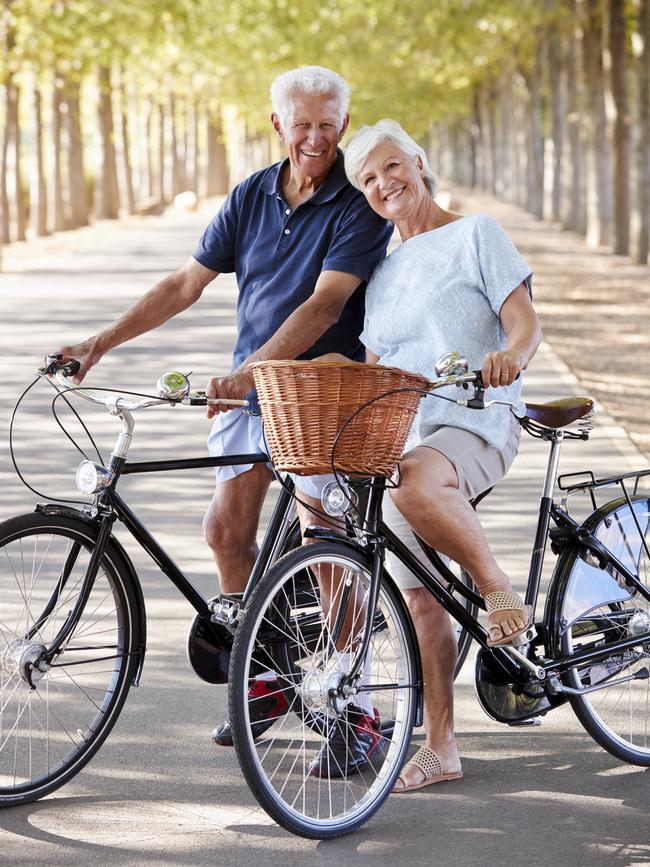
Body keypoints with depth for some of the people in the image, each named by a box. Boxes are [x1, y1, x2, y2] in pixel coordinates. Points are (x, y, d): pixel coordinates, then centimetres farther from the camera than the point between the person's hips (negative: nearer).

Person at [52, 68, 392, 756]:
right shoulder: (251, 196, 6)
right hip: (248, 385, 6)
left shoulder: (360, 204, -11)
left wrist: (251, 369, -32)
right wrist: (100, 343, 1)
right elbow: (186, 284, 8)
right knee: (226, 529, 3)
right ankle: (264, 680, 19)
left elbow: (324, 304, -22)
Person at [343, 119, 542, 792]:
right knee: (418, 599, 1)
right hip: (401, 438, 6)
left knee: (416, 484, -40)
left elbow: (525, 324, -7)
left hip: (476, 425, -6)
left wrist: (510, 355, -30)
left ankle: (498, 586, -20)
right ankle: (439, 748, 8)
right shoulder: (384, 272, 19)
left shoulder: (476, 234, 2)